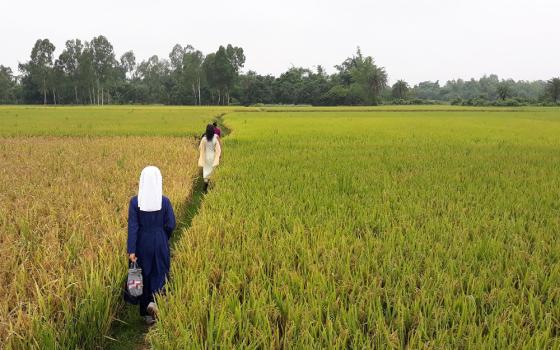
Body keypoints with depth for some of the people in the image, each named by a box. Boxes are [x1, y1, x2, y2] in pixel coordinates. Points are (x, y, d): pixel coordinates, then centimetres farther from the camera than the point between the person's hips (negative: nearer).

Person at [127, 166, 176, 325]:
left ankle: (147, 313, 22)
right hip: (160, 243, -1)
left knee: (144, 275, 16)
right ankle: (155, 300, -7)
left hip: (143, 243, 1)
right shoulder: (164, 201, -12)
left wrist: (131, 250, -9)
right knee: (160, 273, 17)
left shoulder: (135, 201, -11)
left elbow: (133, 226, -11)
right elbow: (171, 224, -8)